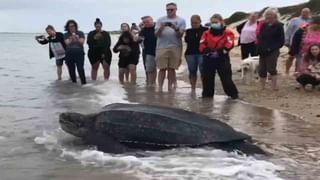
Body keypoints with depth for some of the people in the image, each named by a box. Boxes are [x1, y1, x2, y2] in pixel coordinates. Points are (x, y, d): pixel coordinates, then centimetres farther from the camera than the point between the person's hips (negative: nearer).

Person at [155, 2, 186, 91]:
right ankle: (160, 88, -1)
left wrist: (176, 29, -20)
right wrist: (161, 28, -17)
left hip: (175, 47, 0)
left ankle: (170, 87, 10)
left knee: (172, 68, 3)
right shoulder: (161, 20, 9)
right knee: (162, 68, -3)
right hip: (162, 47, 0)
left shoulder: (181, 20, 7)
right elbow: (156, 34, 3)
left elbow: (180, 35, 0)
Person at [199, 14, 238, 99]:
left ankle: (233, 93, 10)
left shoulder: (227, 32, -3)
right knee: (207, 77, 9)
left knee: (226, 77, -2)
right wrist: (205, 49, -17)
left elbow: (229, 44, -14)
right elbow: (202, 44, 3)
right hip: (208, 58, 4)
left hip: (222, 58, -4)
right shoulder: (206, 33, 9)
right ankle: (207, 93, 23)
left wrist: (221, 50, -26)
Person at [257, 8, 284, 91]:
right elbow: (260, 38, 16)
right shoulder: (264, 25, 12)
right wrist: (260, 48, 0)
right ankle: (262, 87, 15)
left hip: (273, 52, -6)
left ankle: (274, 87, 2)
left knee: (271, 69, -7)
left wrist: (272, 48, -15)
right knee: (262, 70, 6)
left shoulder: (278, 26, -4)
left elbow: (281, 41, -7)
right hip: (262, 51, 6)